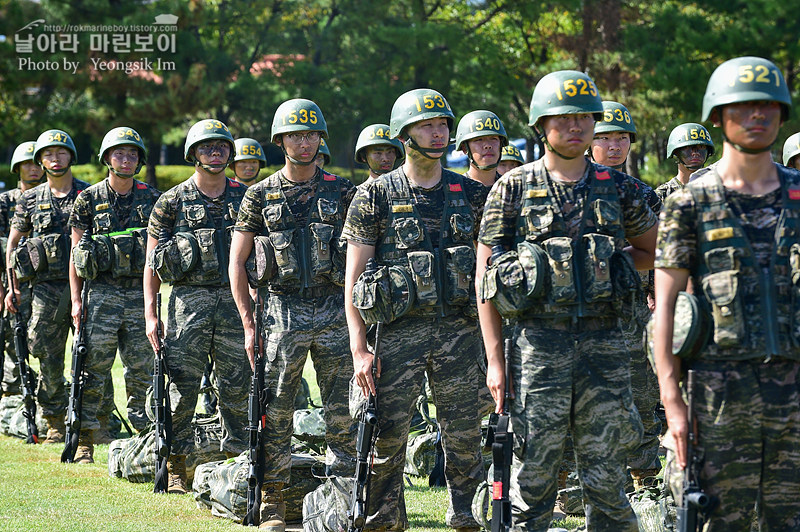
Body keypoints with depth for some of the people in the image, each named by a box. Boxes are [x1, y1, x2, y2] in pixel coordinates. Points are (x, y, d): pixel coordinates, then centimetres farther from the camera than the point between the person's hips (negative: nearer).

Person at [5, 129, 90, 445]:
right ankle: (55, 422, 10)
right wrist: (13, 286, 7)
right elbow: (12, 243, 14)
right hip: (47, 286, 1)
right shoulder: (30, 200, 9)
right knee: (49, 356, 1)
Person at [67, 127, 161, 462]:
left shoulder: (151, 199, 8)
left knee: (141, 371, 4)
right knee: (94, 370, -3)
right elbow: (75, 254, 4)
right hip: (102, 292, -2)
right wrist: (76, 299, -3)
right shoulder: (89, 200, 3)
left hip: (140, 293, 2)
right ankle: (85, 443, 1)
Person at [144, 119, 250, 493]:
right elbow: (152, 262, 2)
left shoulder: (244, 197, 10)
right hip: (189, 300, -2)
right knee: (183, 385, -3)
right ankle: (175, 467, 5)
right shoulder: (173, 202, 1)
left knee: (237, 386, 4)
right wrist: (150, 313, -4)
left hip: (235, 299, 2)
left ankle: (236, 459, 14)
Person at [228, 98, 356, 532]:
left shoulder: (340, 192, 7)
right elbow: (237, 261, 5)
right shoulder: (261, 196, 4)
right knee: (277, 410, 1)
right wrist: (248, 323, -1)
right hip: (284, 311, -1)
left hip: (334, 309, 1)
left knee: (343, 412, 1)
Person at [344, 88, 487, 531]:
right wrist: (359, 349, -9)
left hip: (458, 330, 2)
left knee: (464, 435, 1)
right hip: (397, 332, -2)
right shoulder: (376, 196, 0)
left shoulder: (472, 194, 9)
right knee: (388, 435, 0)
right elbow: (353, 278, -1)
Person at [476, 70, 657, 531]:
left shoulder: (619, 189, 9)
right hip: (538, 342, -2)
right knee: (534, 475, 1)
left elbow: (652, 251, 25)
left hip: (604, 343, 2)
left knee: (607, 480, 2)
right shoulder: (513, 189, 2)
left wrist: (607, 266, 8)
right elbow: (485, 278, 2)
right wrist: (495, 359, -4)